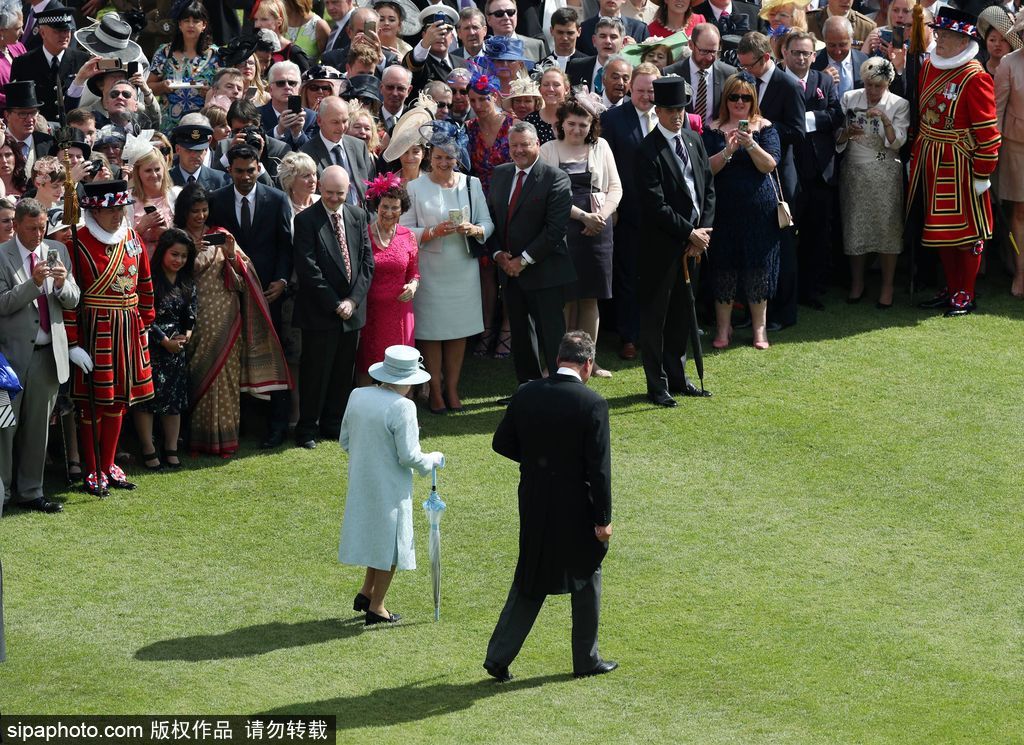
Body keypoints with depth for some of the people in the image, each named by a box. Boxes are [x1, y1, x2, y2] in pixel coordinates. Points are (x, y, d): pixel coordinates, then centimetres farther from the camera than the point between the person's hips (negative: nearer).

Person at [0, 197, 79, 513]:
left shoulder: (57, 251, 7)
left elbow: (73, 301, 8)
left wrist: (62, 284, -13)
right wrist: (33, 283, -23)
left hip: (48, 353, 4)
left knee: (38, 427, 11)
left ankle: (30, 492, 19)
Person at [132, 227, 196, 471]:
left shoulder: (187, 283, 9)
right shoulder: (150, 279, -12)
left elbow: (191, 313, 15)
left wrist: (186, 334, -3)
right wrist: (164, 341, -12)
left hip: (176, 347, 6)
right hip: (150, 347, -6)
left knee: (174, 397, 8)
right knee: (147, 396, -4)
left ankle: (171, 450, 14)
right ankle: (149, 451, 1)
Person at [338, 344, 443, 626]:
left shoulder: (358, 396, -3)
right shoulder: (402, 407, -22)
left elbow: (345, 441, 6)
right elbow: (409, 457, -20)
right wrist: (433, 460, -1)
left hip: (360, 483, 7)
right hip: (390, 488, -6)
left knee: (377, 536, 26)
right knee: (391, 544, 10)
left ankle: (366, 593, 27)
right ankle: (376, 608, 18)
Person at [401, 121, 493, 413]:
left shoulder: (471, 184, 6)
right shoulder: (416, 187, -2)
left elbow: (488, 224, 6)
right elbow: (405, 231, -4)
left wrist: (473, 229, -15)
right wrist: (433, 232, -19)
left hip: (463, 267, 2)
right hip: (430, 268, -2)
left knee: (459, 328, 6)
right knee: (432, 330, 1)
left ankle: (452, 388, 17)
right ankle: (435, 390, 11)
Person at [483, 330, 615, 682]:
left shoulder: (525, 395, -4)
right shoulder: (592, 404, -17)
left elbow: (501, 443, 6)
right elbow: (599, 467, -16)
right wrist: (603, 520, -10)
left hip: (534, 504, 4)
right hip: (577, 508, -4)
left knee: (529, 581, 17)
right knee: (586, 582, 15)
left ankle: (498, 656, 12)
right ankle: (586, 659, 26)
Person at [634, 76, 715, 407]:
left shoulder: (693, 141, 9)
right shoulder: (648, 151, -15)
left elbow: (707, 189, 11)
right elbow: (656, 205, -18)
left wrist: (703, 231, -1)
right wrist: (689, 233, -14)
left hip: (692, 240, 7)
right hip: (661, 244, -7)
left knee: (682, 313, 15)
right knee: (655, 315, 3)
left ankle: (676, 376, 26)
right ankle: (657, 384, 9)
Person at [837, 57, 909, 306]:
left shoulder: (899, 105, -3)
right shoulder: (850, 99, 2)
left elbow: (897, 142, -11)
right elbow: (837, 139, 2)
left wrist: (885, 120, -25)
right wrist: (846, 133, -20)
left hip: (884, 173, -2)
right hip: (854, 171, 2)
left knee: (886, 228, -1)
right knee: (855, 227, 5)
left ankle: (887, 286, 9)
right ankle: (857, 283, 19)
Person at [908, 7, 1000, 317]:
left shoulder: (975, 78, -16)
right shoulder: (929, 67, 5)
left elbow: (988, 131, -15)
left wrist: (983, 174, -14)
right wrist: (914, 158, 15)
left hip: (959, 164, -7)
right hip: (929, 160, 7)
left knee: (966, 231, 4)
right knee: (940, 228, 14)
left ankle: (965, 295, 15)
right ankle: (951, 288, 27)